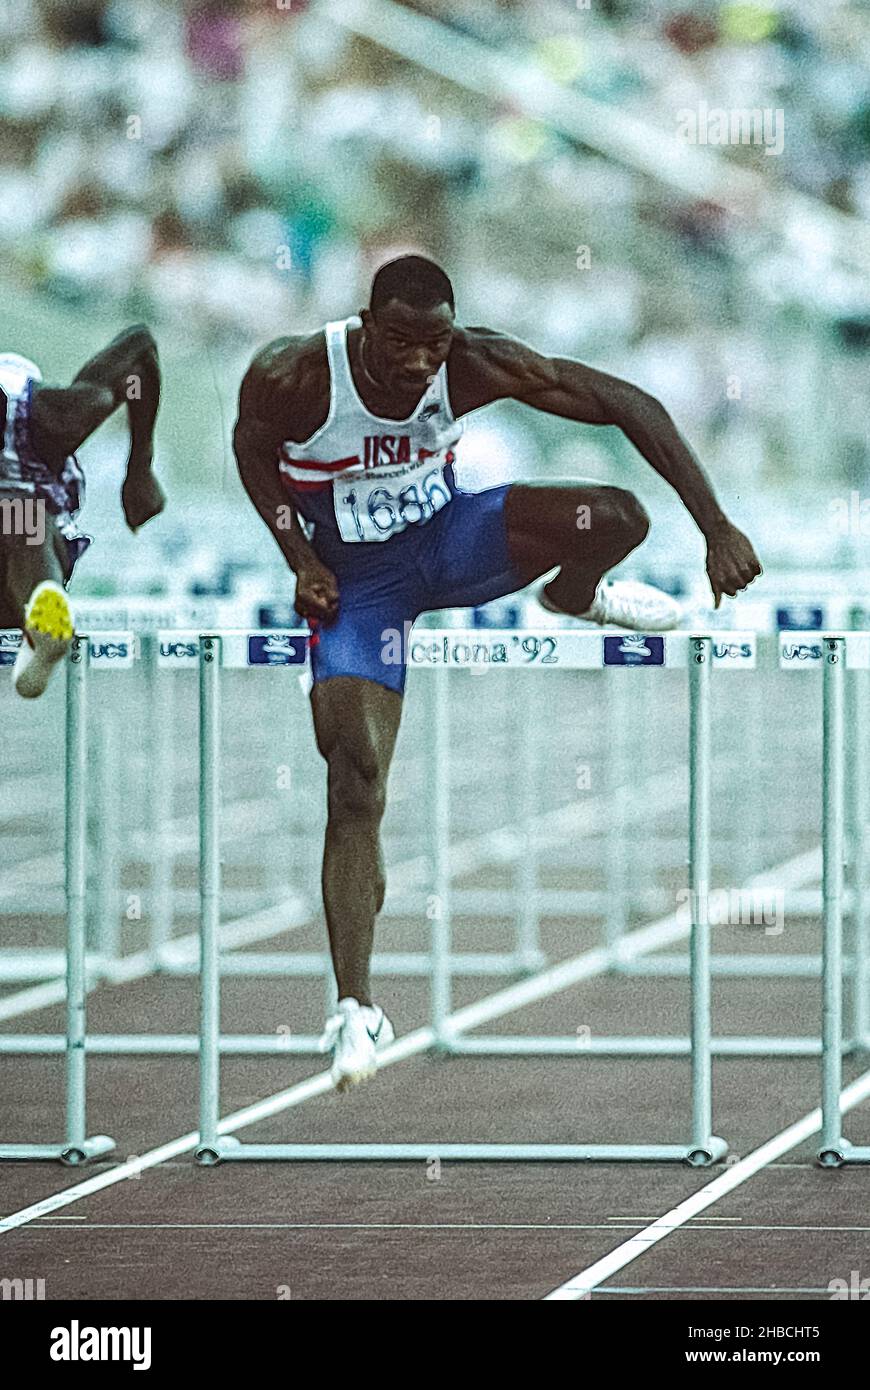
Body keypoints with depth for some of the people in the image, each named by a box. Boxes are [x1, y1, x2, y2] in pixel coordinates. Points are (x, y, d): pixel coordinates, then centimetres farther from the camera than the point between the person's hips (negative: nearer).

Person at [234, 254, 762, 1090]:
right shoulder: (296, 379, -27)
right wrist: (299, 559, -13)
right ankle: (354, 1008, -11)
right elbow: (253, 449, -3)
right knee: (356, 784, -17)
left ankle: (573, 597, 16)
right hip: (354, 579, -2)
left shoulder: (475, 367, -24)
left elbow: (627, 405, -20)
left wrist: (716, 528, -24)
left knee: (617, 519, -23)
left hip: (446, 538, 2)